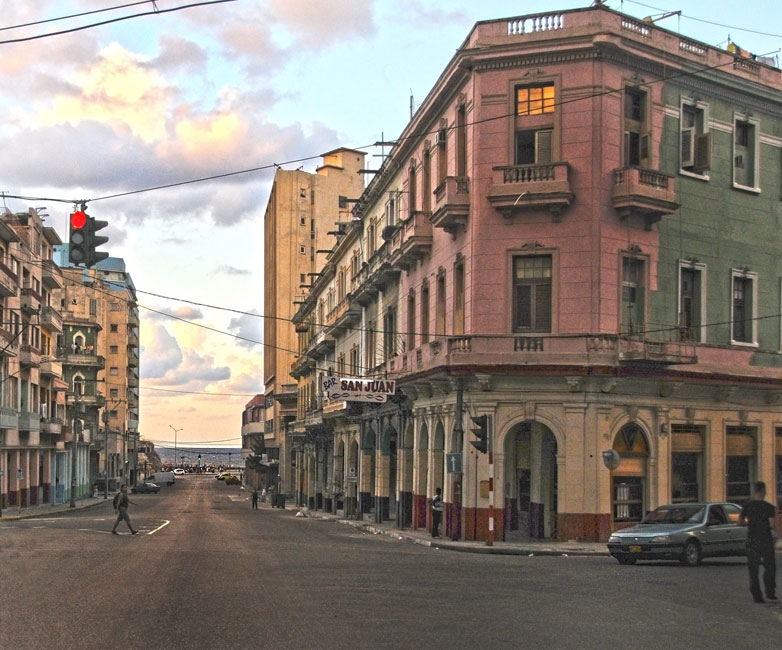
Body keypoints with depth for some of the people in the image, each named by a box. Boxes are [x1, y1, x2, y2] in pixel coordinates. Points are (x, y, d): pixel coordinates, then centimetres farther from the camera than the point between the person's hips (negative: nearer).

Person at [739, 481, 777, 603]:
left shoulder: (747, 505, -1)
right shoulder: (769, 507, -10)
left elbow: (740, 521, 1)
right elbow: (772, 525, -16)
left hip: (752, 539, 3)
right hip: (766, 539, -3)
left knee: (753, 569, 6)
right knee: (770, 567, 11)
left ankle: (757, 596, 4)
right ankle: (770, 593, 5)